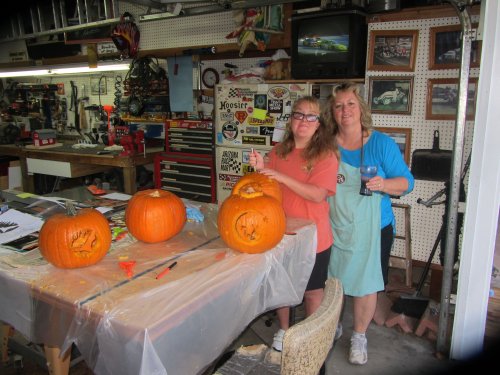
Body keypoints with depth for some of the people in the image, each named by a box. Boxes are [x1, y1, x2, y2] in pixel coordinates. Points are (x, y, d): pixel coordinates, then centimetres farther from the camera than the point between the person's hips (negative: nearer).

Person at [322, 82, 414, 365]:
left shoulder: (382, 144, -6)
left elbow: (407, 182, -5)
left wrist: (384, 184, -24)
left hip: (371, 229, -1)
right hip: (333, 228, 2)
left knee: (366, 284, 10)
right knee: (329, 281, 14)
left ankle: (359, 337, 34)